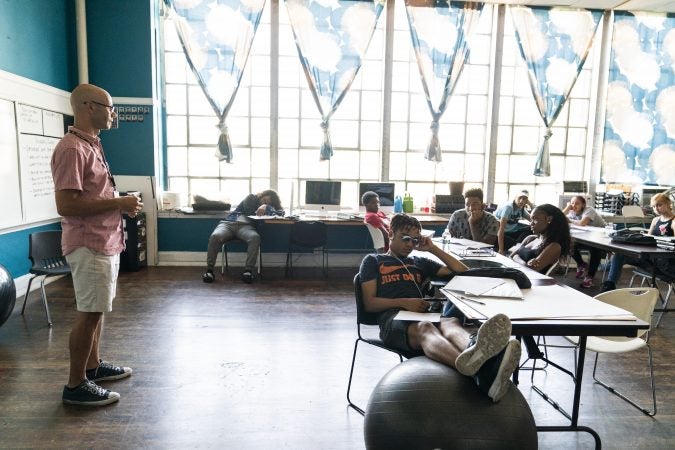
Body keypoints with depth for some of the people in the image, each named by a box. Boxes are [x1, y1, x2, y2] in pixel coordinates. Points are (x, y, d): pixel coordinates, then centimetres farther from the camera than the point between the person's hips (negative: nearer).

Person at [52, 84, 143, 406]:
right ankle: (75, 386, 11)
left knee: (96, 310, 18)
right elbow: (66, 205, -24)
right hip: (89, 246, -10)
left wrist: (121, 203, 6)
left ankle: (93, 365, 32)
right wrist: (118, 203, -19)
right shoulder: (72, 149, -18)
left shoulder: (91, 145, 14)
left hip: (104, 242, 10)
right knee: (89, 313, -2)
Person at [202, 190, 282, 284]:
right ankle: (209, 270, -25)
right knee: (215, 237, -33)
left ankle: (248, 270, -38)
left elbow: (281, 212, 6)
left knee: (255, 238, -38)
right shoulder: (251, 198, 22)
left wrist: (266, 207, -3)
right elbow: (248, 210, 6)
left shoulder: (268, 208, 24)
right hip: (228, 223, 0)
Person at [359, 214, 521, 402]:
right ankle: (477, 368, -73)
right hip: (393, 317, -4)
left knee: (450, 322, -35)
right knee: (424, 328, -41)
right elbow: (369, 303, 8)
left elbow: (462, 272, 31)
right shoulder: (373, 261, 21)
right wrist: (403, 302, -8)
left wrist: (433, 248, 22)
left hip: (422, 315, 4)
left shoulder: (420, 262, 33)